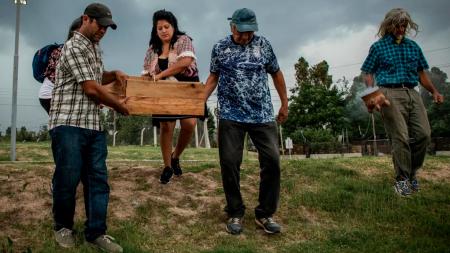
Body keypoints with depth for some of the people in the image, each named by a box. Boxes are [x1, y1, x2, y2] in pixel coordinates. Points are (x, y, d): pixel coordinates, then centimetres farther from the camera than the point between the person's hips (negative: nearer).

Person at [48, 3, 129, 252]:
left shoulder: (94, 48, 19)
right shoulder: (74, 47, -9)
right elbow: (91, 89, -14)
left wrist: (114, 74, 15)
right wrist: (118, 105, -1)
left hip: (94, 125, 8)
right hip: (69, 125, -8)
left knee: (98, 179, 4)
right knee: (67, 179, 1)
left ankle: (96, 232, 12)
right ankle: (63, 227, 22)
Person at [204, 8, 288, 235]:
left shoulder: (263, 44, 5)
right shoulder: (220, 48, 3)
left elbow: (276, 73, 13)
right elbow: (213, 77, 12)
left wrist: (284, 103, 14)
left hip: (263, 115, 1)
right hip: (231, 116, -1)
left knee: (272, 160, -4)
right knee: (229, 163, -2)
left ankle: (265, 214, 12)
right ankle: (235, 213, 15)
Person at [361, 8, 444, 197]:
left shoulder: (413, 46, 21)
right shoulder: (378, 47, 9)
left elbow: (421, 73, 23)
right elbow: (368, 74, 4)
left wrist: (434, 91, 9)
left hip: (412, 93, 5)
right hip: (390, 94, -4)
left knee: (423, 133, -6)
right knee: (400, 137, -10)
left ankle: (412, 171, 14)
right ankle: (402, 179, 0)